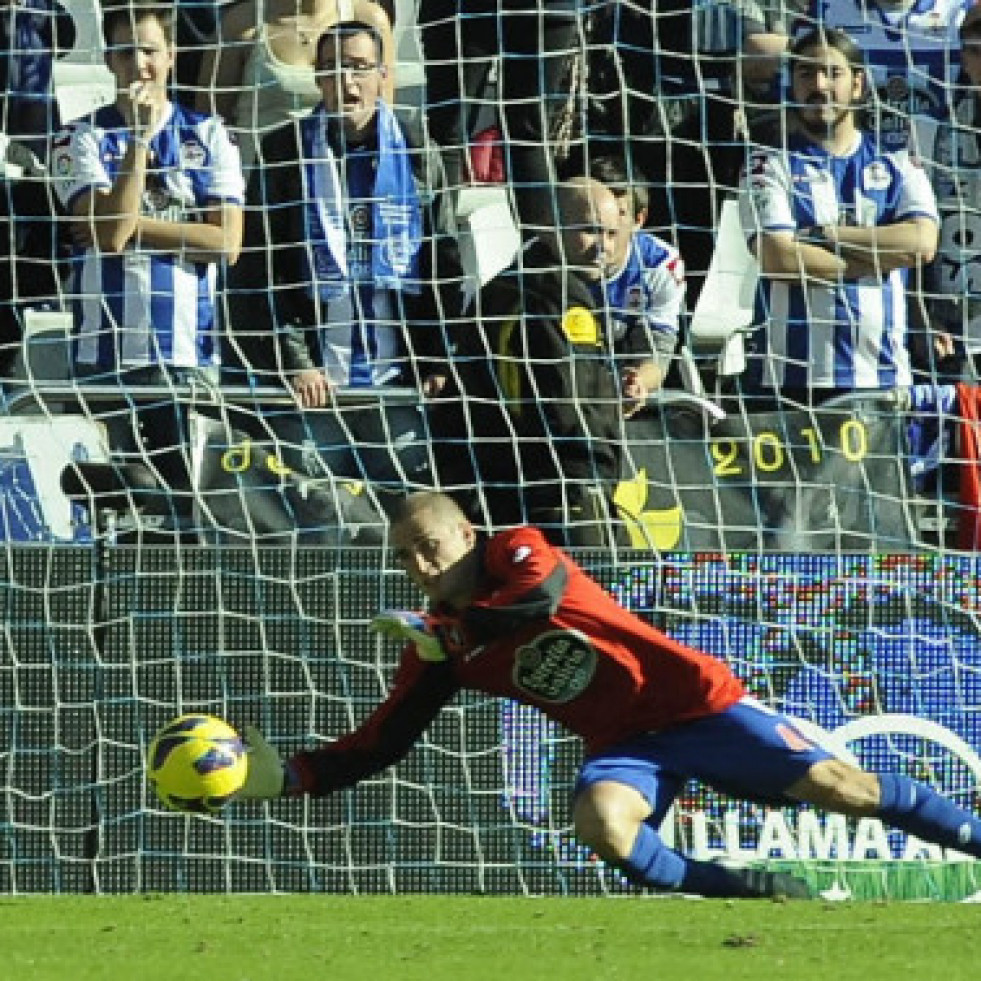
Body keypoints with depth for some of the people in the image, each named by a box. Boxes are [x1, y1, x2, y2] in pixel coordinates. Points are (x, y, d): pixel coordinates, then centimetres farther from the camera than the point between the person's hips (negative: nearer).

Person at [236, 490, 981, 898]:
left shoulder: (520, 555, -9)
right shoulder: (439, 649, 4)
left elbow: (537, 597, -32)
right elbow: (380, 746, 4)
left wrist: (447, 629, -25)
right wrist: (286, 777, -7)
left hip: (693, 702, -4)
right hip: (625, 743, 4)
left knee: (836, 785, -10)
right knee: (601, 822, -30)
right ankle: (753, 895, -20)